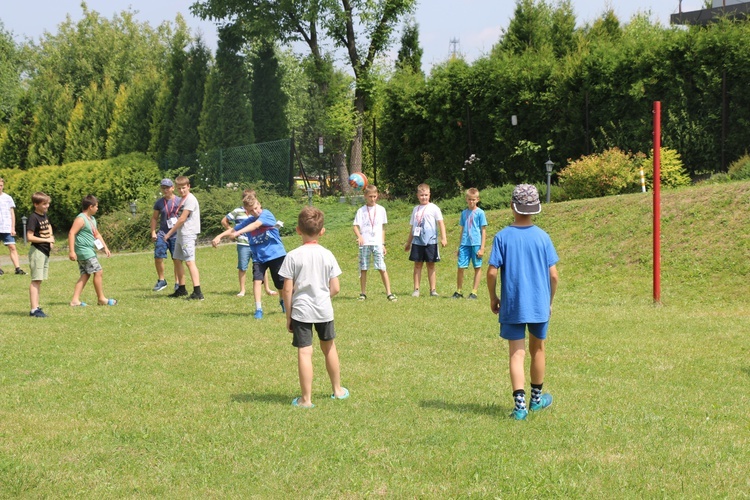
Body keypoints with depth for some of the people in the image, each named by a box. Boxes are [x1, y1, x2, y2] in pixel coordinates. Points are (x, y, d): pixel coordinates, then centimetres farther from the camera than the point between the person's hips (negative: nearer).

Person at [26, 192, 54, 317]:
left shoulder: (44, 215, 10)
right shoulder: (33, 218, -15)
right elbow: (29, 237, -20)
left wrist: (51, 238, 13)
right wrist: (46, 240, -16)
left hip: (45, 251, 9)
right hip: (37, 251, -9)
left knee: (39, 280, 12)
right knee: (36, 280, -9)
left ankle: (36, 306, 17)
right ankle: (34, 310, -11)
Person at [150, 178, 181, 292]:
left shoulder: (180, 201, -1)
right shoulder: (159, 202, 7)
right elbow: (154, 218, 14)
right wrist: (153, 232, 4)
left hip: (176, 234, -2)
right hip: (162, 233, 2)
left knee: (177, 259, 2)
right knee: (158, 257, -3)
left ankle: (178, 282, 12)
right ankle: (161, 280, 13)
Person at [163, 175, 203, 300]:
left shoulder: (190, 199, -12)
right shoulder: (182, 199, 17)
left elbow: (182, 219, -15)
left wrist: (169, 233, -10)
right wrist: (173, 232, 12)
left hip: (188, 234, -10)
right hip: (180, 234, 10)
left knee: (189, 261, -16)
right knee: (177, 260, 16)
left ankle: (197, 292, -22)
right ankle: (181, 289, 27)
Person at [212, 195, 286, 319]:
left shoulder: (266, 215, -14)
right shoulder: (248, 221, 2)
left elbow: (256, 225, -30)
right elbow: (233, 229, 7)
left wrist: (238, 233, -41)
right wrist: (219, 236, -8)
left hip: (276, 254, -3)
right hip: (259, 257, 3)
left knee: (281, 283, 7)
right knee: (257, 280, -17)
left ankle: (283, 301, 38)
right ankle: (258, 309, -13)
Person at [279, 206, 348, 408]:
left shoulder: (293, 256, -10)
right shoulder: (328, 255, -2)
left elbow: (287, 290, -10)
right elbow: (335, 288, -1)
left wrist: (288, 315, 1)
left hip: (301, 310, -3)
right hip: (324, 309, 3)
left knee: (304, 352, -4)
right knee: (329, 347, 21)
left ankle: (306, 399, -3)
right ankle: (337, 390, 35)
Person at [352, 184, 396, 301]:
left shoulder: (381, 210, 9)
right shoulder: (361, 211, 4)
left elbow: (382, 228, 15)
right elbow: (356, 226, -2)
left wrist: (383, 244, 13)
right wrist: (359, 236, -22)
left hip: (377, 243, 0)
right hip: (364, 243, 0)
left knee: (382, 268, -8)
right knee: (363, 269, 5)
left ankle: (388, 293, -8)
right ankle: (363, 293, 15)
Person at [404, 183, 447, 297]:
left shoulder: (433, 208, 1)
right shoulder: (416, 209, 14)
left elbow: (440, 223, -5)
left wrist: (443, 237, -16)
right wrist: (408, 243, 22)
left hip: (430, 241, -3)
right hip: (417, 241, 3)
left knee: (431, 265, 1)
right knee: (417, 265, 3)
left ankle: (433, 289, 4)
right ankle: (416, 289, 6)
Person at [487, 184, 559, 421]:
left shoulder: (502, 237, -8)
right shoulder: (542, 237, -3)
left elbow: (492, 272, -11)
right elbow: (553, 274, -3)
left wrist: (493, 299, 5)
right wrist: (550, 301, 12)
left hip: (512, 306, -2)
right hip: (539, 304, 2)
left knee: (516, 354, 1)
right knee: (537, 350, 18)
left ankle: (520, 404, -9)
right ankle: (537, 398, 33)